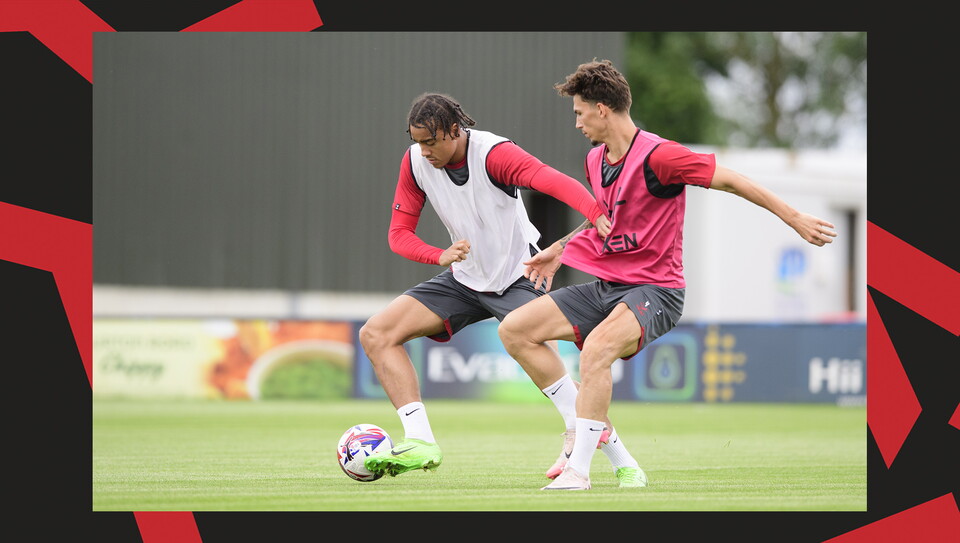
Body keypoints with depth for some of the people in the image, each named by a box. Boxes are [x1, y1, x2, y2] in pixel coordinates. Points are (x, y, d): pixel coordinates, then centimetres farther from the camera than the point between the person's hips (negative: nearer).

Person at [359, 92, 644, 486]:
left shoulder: (494, 154, -24)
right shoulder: (415, 162, -7)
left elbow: (555, 182, -39)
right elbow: (399, 233, -2)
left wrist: (597, 215, -60)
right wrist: (441, 256, -25)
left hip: (517, 275, -6)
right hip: (465, 279, 6)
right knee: (375, 334, -7)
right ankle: (420, 443, -12)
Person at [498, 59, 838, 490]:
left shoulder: (656, 156, -18)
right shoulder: (595, 160, 8)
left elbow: (730, 181, -14)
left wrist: (795, 219, -14)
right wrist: (559, 249, 26)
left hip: (654, 290, -9)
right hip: (605, 287, 9)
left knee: (596, 349, -36)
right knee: (513, 329, 0)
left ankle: (578, 469, -31)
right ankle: (581, 425, 6)